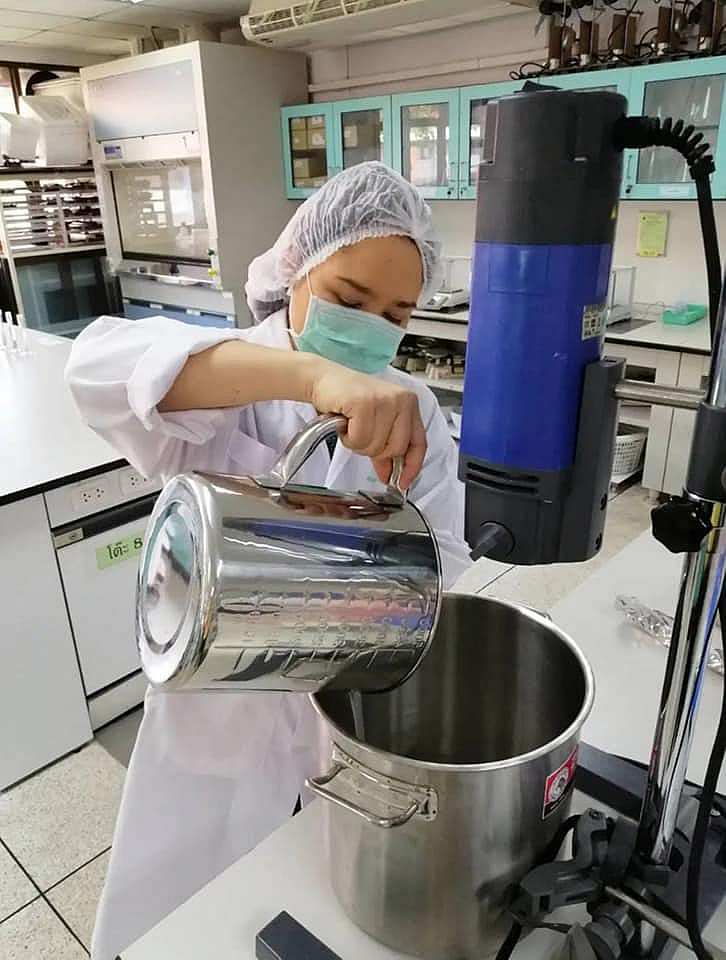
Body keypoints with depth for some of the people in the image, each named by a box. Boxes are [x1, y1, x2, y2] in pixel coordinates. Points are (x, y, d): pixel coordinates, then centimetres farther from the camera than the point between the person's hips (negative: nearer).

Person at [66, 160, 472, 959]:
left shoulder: (412, 411, -6)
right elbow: (105, 364, -38)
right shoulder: (218, 389, -16)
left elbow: (442, 558, -8)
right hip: (221, 723, -2)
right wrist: (317, 374, -52)